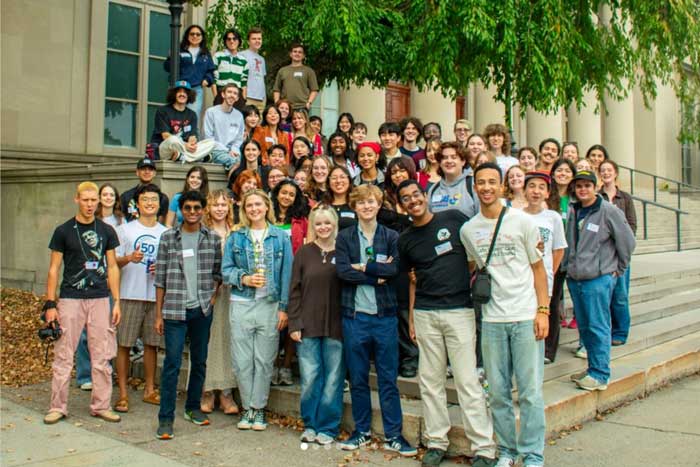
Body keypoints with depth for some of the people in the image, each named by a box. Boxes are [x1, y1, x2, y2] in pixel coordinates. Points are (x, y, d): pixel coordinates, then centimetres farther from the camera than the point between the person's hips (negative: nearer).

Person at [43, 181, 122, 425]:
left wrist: (117, 302, 2)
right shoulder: (63, 231, 2)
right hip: (70, 299, -2)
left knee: (102, 357, 5)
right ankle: (57, 407, 13)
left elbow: (112, 268, 9)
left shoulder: (106, 231, 7)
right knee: (63, 356, 1)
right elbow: (54, 269, 2)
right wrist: (50, 304, -5)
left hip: (100, 299, 2)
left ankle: (101, 406, 15)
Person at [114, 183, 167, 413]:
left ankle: (150, 390, 22)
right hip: (130, 295, -2)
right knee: (124, 344, 0)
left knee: (152, 344, 9)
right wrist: (129, 258, -19)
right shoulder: (125, 230, 4)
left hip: (156, 295, 2)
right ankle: (123, 394, 9)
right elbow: (113, 262, 1)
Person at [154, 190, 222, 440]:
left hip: (202, 309, 2)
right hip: (174, 310, -2)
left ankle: (193, 407, 28)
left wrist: (213, 295, -2)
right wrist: (158, 314, 0)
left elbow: (218, 271, 14)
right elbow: (160, 277, 1)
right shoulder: (168, 238, 1)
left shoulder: (213, 239, 5)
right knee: (172, 363, -4)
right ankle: (166, 417, 3)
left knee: (199, 361, 12)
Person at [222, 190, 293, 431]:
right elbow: (226, 270, 6)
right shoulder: (236, 237, 7)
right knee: (242, 361, 4)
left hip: (270, 305, -1)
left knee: (264, 360, 4)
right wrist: (244, 278, -13)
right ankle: (247, 407, 18)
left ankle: (258, 407, 18)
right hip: (241, 304, 1)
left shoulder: (281, 237, 3)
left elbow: (286, 274, 1)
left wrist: (284, 308, -4)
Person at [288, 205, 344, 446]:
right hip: (308, 326, 0)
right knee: (309, 379, 3)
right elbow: (295, 290, 3)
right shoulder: (304, 252, 5)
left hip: (336, 326, 0)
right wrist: (294, 324, -4)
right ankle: (310, 424, 20)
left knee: (332, 379, 5)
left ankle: (327, 427, 18)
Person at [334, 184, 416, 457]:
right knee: (357, 378, 9)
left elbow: (395, 268, -10)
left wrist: (364, 266, -11)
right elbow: (342, 271, -10)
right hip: (354, 315, 0)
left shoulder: (391, 237, 6)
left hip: (385, 315, 0)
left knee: (388, 379, 5)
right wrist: (378, 277, -11)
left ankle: (394, 435, 13)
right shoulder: (344, 238, 5)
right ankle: (361, 431, 23)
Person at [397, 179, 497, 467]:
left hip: (460, 310, -4)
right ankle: (437, 441, 21)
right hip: (425, 314, 4)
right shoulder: (405, 239, 9)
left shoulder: (453, 219, -1)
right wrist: (410, 317, 11)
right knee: (430, 380, 8)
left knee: (467, 380, -4)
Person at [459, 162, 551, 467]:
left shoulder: (522, 221, -1)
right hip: (491, 319, 3)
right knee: (498, 392, 8)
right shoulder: (468, 230, 6)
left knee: (530, 392, 0)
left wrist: (543, 311, -5)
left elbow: (538, 268, 2)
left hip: (526, 316, -2)